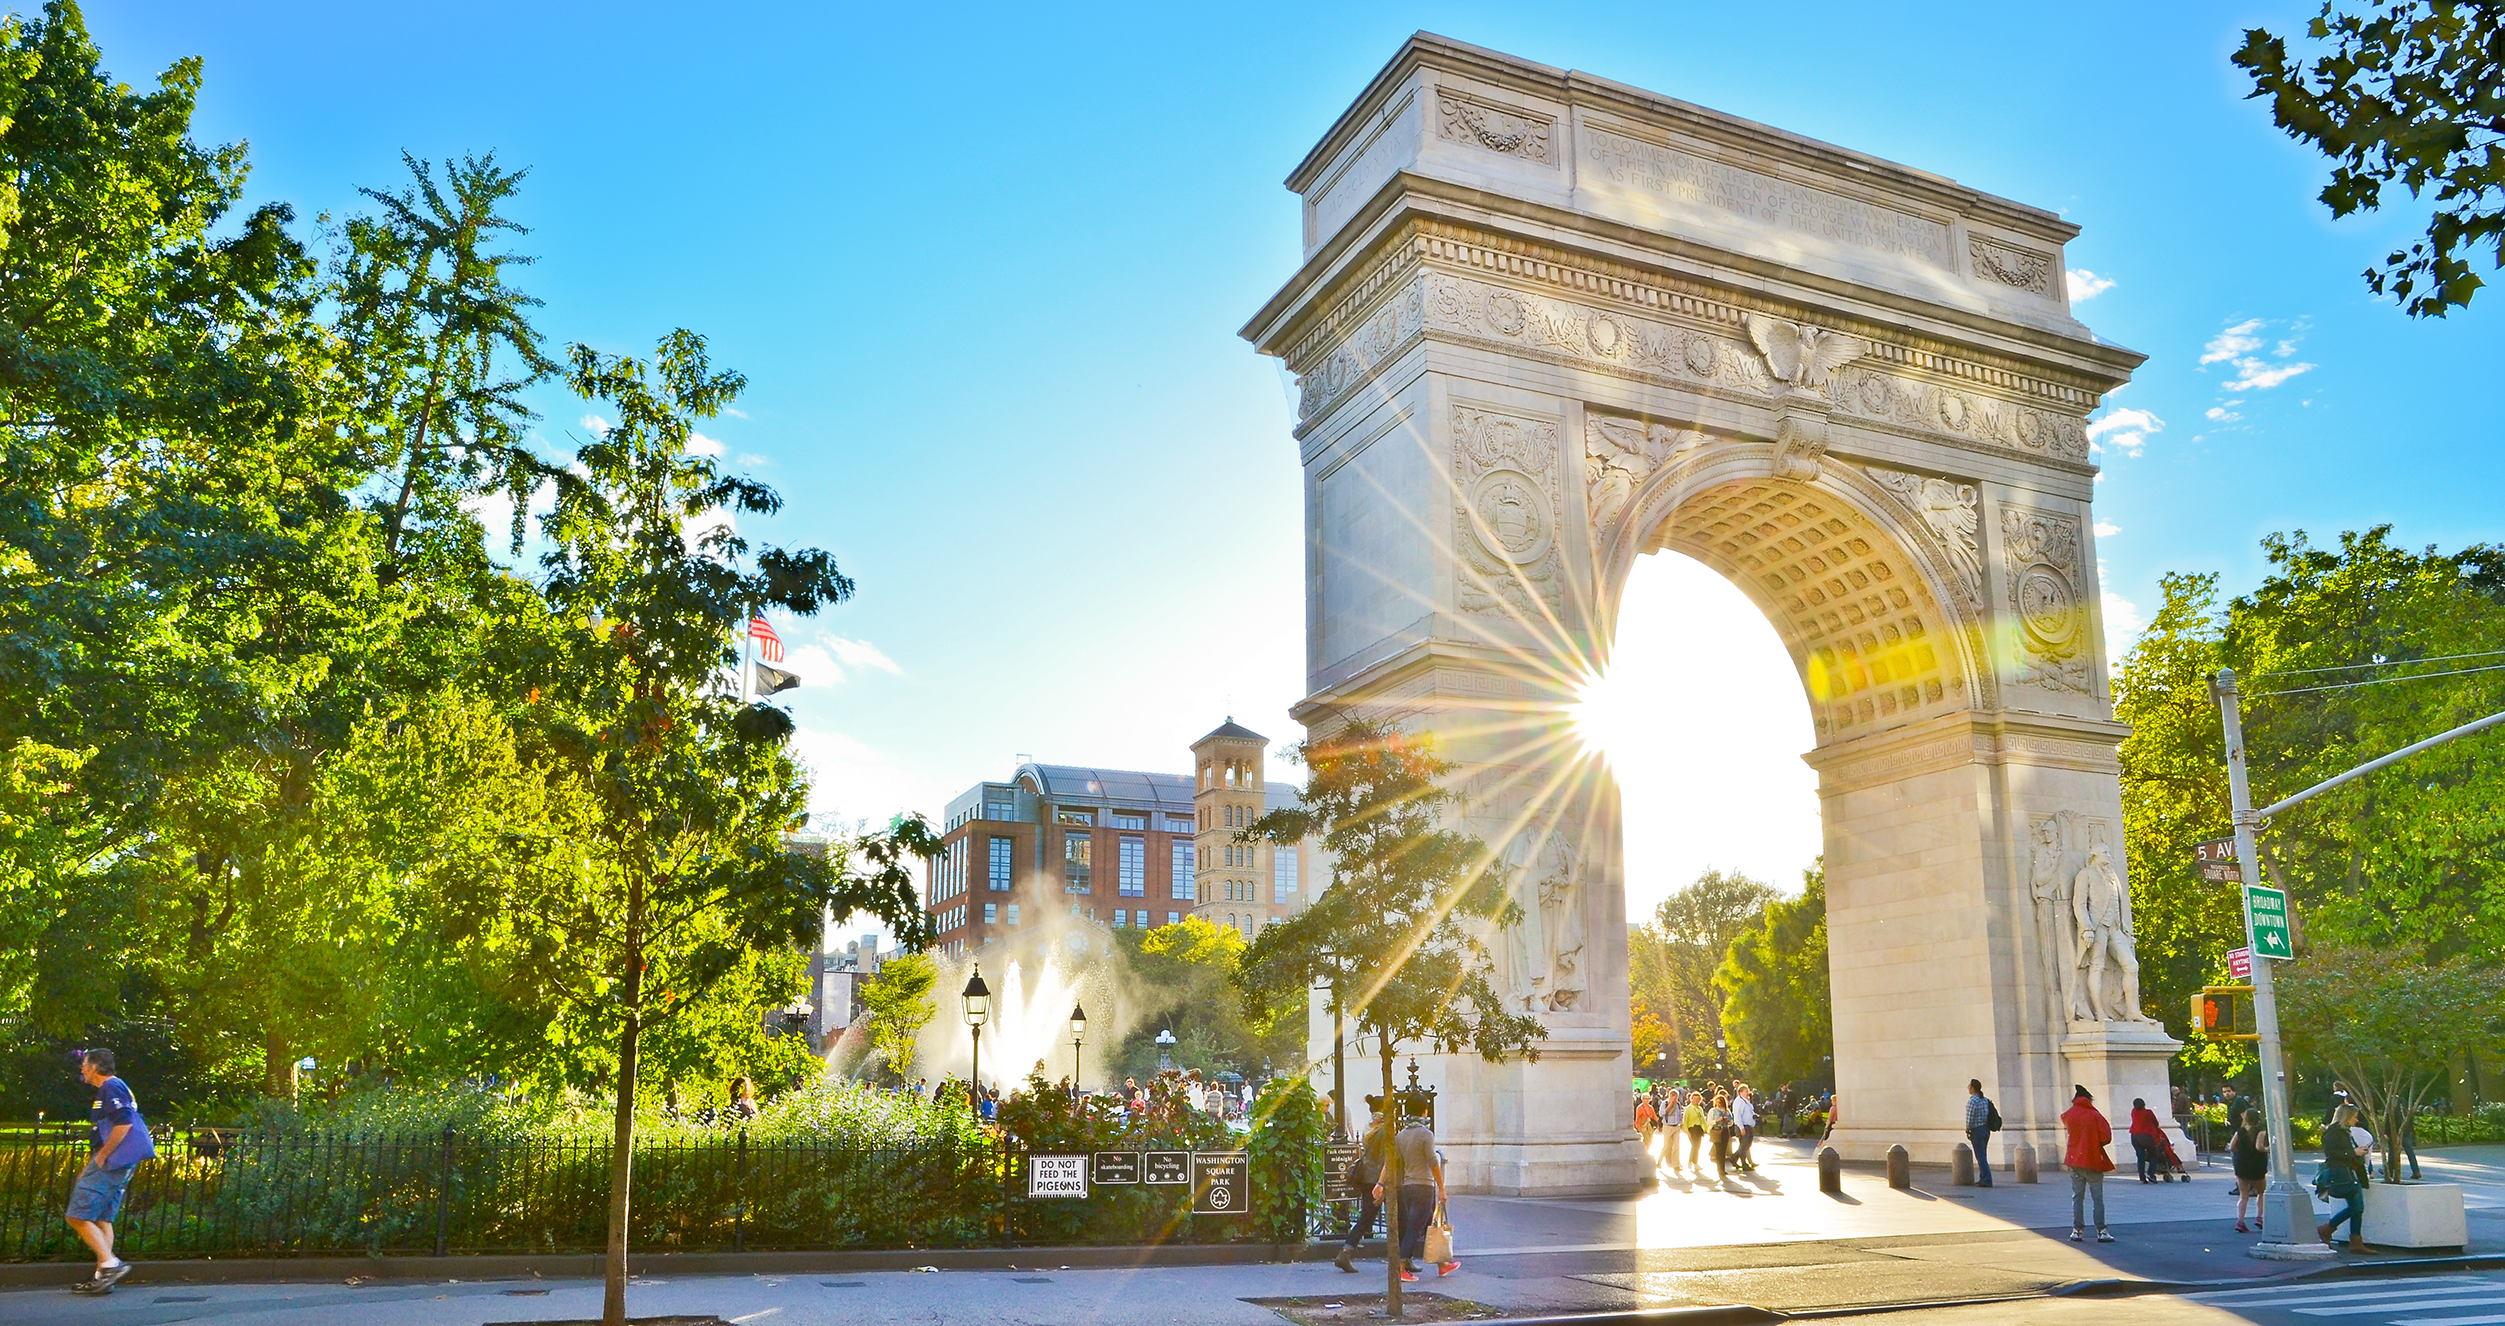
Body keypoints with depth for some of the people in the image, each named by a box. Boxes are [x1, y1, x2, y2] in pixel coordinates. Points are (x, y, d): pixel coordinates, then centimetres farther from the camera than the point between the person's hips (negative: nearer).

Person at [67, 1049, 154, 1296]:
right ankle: (103, 1276, 11)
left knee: (78, 1216, -9)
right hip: (120, 1165, 10)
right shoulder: (115, 1087, 22)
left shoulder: (111, 1087, -9)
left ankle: (110, 1264, -16)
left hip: (111, 1162, -10)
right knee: (102, 1218, 12)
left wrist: (101, 1157, -16)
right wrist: (93, 1162, 21)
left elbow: (123, 1124, -22)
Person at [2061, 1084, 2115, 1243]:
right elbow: (2106, 1137, -12)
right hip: (2093, 1161, -3)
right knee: (2098, 1198, 3)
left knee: (2077, 1197, 9)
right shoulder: (2095, 1115, -8)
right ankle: (2101, 1231, 0)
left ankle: (2077, 1230, 7)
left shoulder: (2067, 1115, 1)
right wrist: (2096, 1143, 6)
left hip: (2074, 1160, 3)